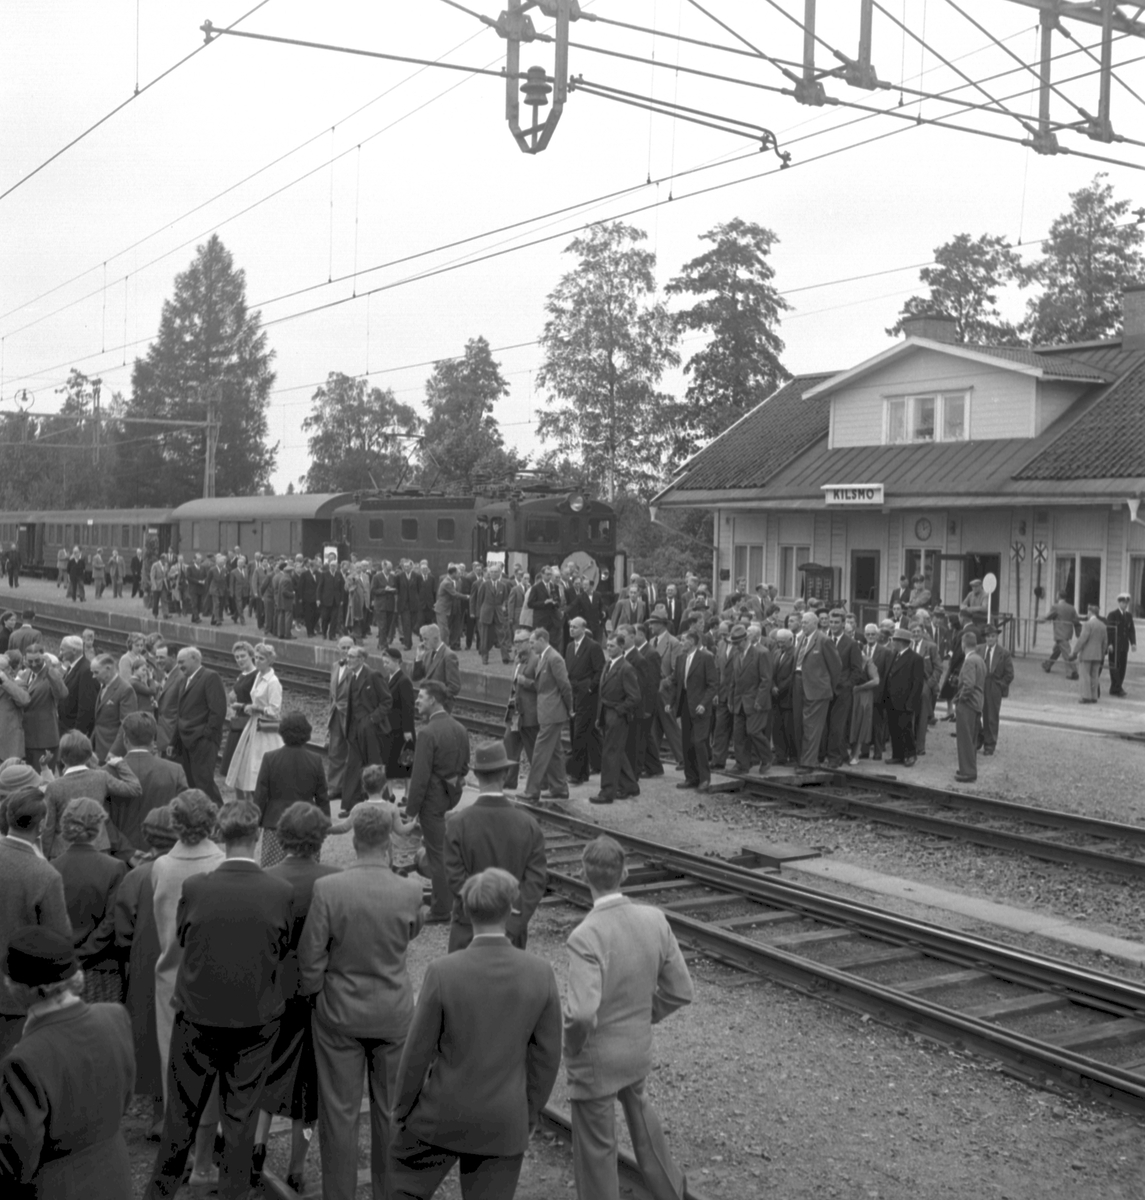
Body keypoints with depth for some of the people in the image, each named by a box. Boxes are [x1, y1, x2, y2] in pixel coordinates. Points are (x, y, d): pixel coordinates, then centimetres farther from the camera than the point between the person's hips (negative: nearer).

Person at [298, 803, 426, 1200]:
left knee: (339, 1112, 13)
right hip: (394, 1014, 1)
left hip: (338, 1013, -1)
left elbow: (310, 956, -12)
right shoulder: (410, 892, -16)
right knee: (391, 1110, 17)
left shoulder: (326, 888, -19)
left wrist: (312, 992, 7)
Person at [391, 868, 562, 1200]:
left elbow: (418, 1052, -11)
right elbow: (547, 1056, -3)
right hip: (506, 1123, 2)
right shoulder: (541, 973, -12)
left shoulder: (442, 972, -19)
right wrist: (530, 1113, 11)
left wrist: (401, 1110, 4)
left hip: (443, 1115, -2)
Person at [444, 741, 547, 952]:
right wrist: (512, 925, -9)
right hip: (512, 926, 2)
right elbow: (536, 880, -8)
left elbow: (455, 878, -11)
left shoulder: (457, 824, -9)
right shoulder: (528, 824, -5)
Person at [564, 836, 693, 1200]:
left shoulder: (586, 937, -30)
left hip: (596, 1059, -6)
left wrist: (572, 1046, -15)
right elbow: (680, 992, -5)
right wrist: (644, 1017, 10)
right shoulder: (654, 920, -13)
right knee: (636, 1105, 35)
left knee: (596, 1147, 13)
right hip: (639, 1047, 7)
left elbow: (582, 1015, -37)